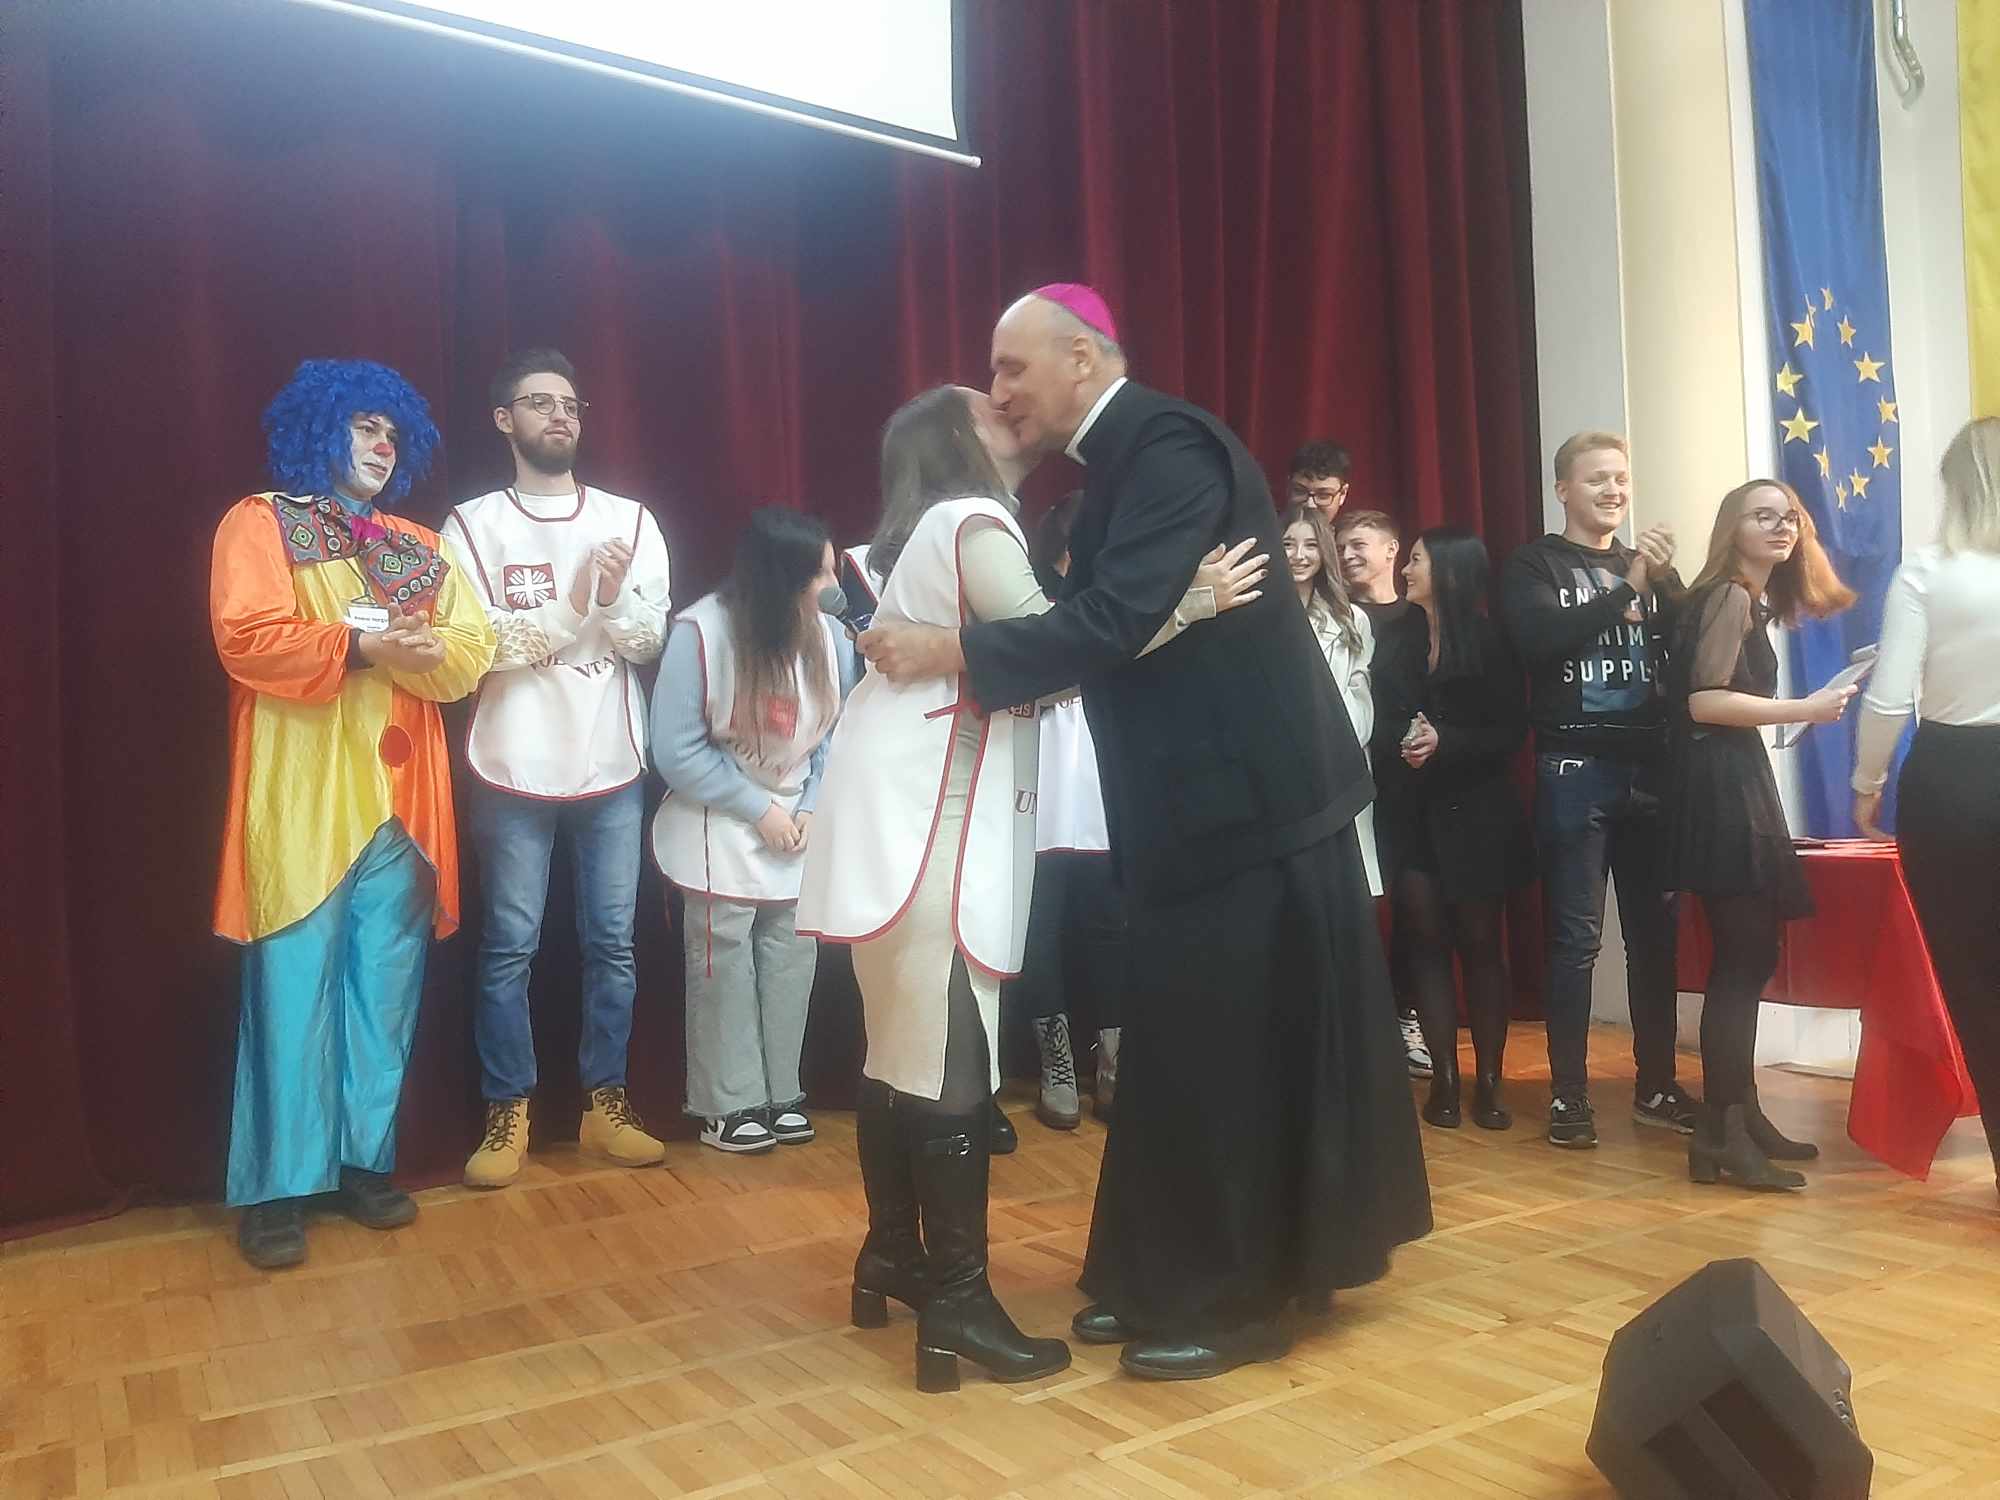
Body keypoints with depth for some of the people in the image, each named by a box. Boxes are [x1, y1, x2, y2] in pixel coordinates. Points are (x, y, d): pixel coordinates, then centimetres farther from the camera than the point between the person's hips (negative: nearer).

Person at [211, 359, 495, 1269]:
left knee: (385, 995, 9)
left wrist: (422, 650, -13)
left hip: (398, 799, 5)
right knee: (292, 995, -4)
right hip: (301, 803, -5)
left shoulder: (420, 549, 18)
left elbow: (472, 656, 7)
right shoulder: (260, 524, 3)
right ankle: (275, 1187, 6)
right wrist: (361, 646, -18)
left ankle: (366, 1161, 20)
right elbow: (247, 638, -13)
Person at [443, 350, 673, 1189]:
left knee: (612, 943, 8)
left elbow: (650, 641, 1)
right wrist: (575, 605, -18)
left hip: (613, 770, 2)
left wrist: (614, 597, -19)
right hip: (514, 772, -2)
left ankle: (605, 1106, 22)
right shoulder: (473, 525, 1)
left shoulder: (629, 520, 6)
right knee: (509, 948, 4)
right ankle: (507, 1116, 17)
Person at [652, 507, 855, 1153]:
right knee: (723, 965, 3)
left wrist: (811, 809, -11)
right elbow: (678, 751, -16)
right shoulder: (701, 631, -20)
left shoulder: (829, 634, -9)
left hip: (799, 827, 4)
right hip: (720, 828, -4)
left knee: (791, 959, 8)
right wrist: (759, 809, -15)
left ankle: (779, 1093, 23)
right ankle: (728, 1104, 17)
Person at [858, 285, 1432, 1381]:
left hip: (1244, 794, -9)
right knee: (1180, 1044, 14)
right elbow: (1094, 620, 16)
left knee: (1229, 1046, 0)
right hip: (1201, 796, 9)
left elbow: (1119, 620, -25)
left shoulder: (1166, 441, -15)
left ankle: (1239, 1298, 15)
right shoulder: (1118, 463, 15)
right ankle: (1169, 1279, 27)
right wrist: (975, 665, 6)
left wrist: (952, 652, -21)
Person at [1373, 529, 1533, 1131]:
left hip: (1474, 811, -2)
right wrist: (1402, 746, -16)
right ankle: (1444, 1079, 8)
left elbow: (1511, 730, -4)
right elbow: (1378, 724, 4)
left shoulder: (1489, 640, 1)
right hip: (1409, 813, 3)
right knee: (1427, 941, 2)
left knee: (1479, 943, 3)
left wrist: (1446, 743, -17)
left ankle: (1488, 1080, 10)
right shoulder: (1394, 639, 10)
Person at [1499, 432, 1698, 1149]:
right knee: (1575, 938, -3)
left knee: (1655, 932, 8)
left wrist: (1665, 581, -8)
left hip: (1650, 769, 5)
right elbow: (1537, 639, -16)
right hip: (1575, 771, -4)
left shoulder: (1646, 564, 16)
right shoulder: (1534, 564, 3)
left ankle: (1656, 1085, 20)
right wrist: (1626, 592, -14)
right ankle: (1568, 1094, 4)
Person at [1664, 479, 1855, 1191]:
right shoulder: (1727, 596, -10)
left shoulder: (1751, 600, 20)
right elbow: (1704, 701, -21)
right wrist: (1806, 710, -17)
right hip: (1720, 787, -10)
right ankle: (1721, 1136, -5)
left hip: (1737, 784, 10)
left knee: (1748, 956, 13)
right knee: (1742, 959, -9)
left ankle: (1741, 1118, 22)